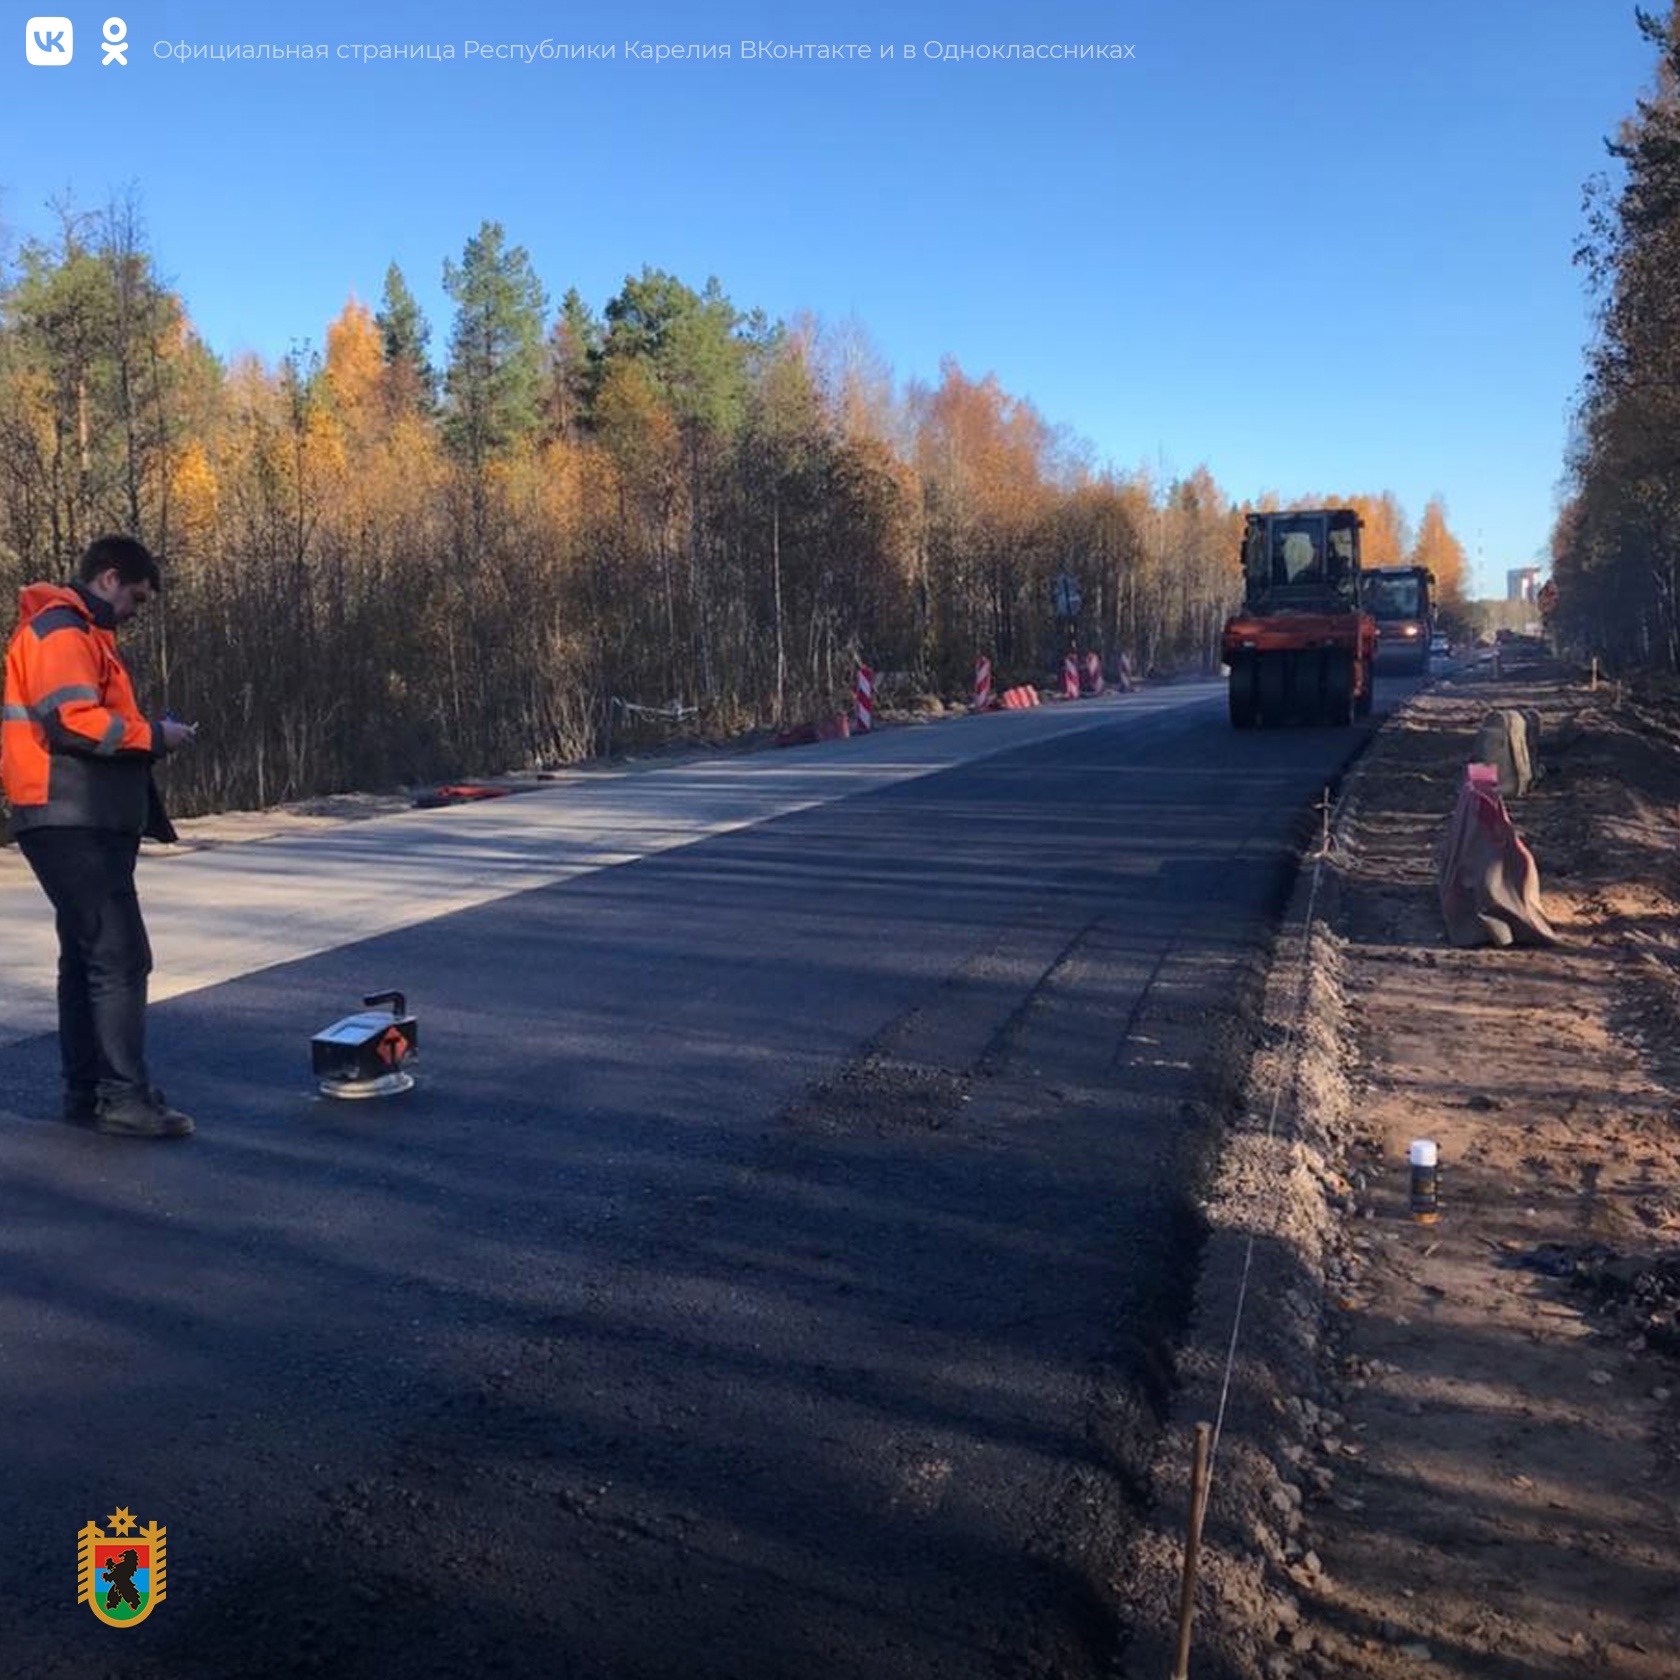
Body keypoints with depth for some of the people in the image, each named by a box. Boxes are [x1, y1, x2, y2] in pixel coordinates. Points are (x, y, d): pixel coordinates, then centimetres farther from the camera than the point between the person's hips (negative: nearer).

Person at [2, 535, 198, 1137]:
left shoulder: (77, 631, 22)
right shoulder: (62, 631, -11)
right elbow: (72, 719, -23)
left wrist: (145, 733, 9)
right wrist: (152, 735, -13)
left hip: (86, 823, 11)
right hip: (74, 823, -11)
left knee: (86, 957, 15)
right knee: (120, 957, -11)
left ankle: (85, 1091, 22)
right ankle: (126, 1097, -9)